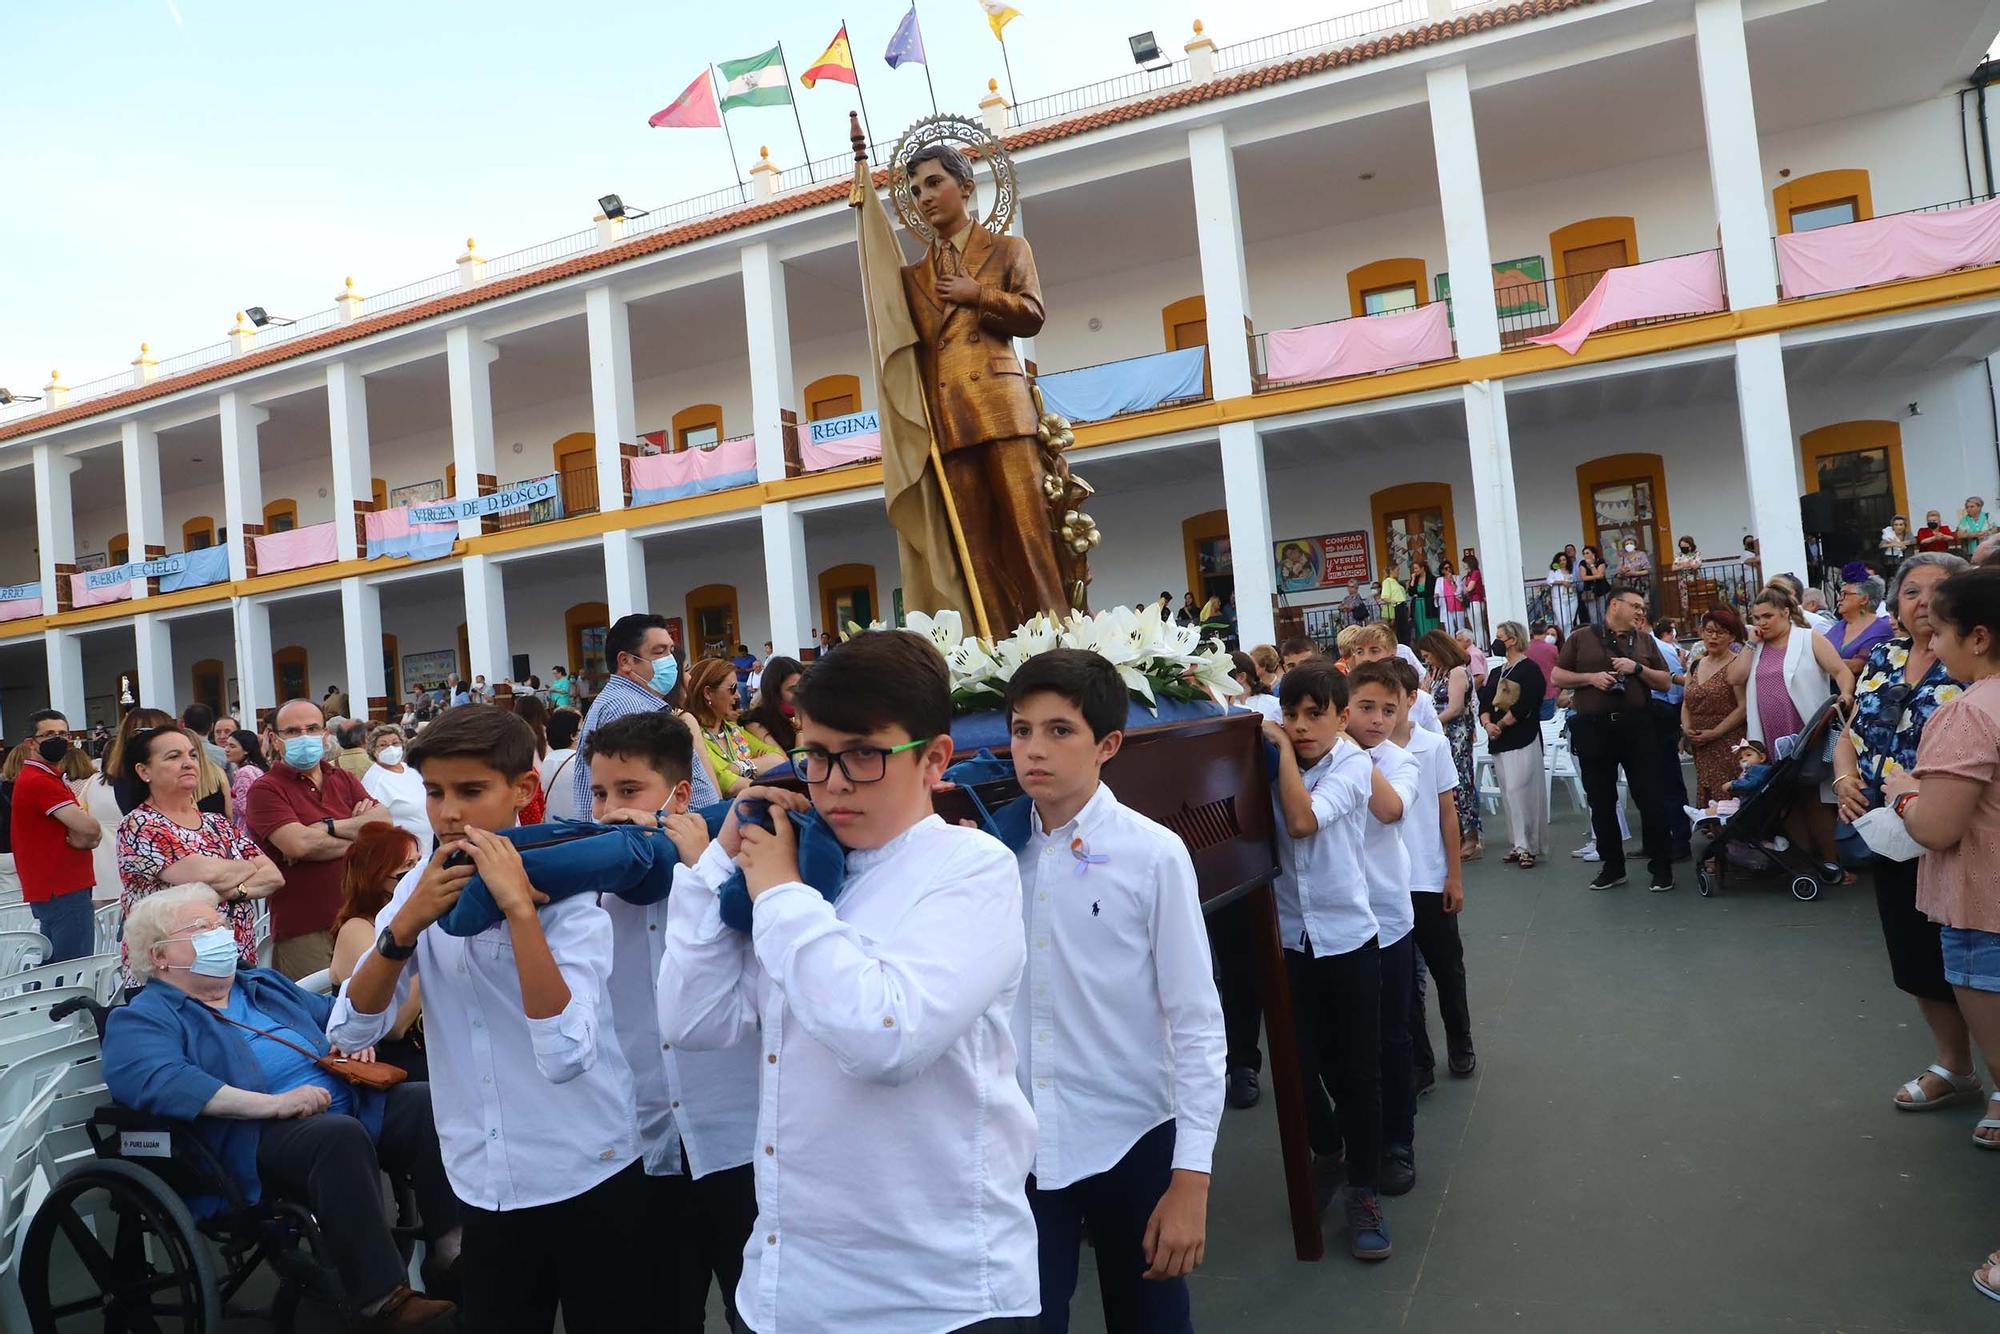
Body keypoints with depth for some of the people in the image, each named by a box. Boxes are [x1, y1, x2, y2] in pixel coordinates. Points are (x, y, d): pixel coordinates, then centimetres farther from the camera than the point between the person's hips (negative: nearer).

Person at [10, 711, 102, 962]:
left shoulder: (49, 778, 18)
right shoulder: (39, 781, -14)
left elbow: (92, 831, 14)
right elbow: (90, 827, -22)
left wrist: (87, 836, -7)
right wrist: (84, 837, -1)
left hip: (54, 891, 10)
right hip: (63, 893, -10)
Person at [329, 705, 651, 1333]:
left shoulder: (566, 891, -16)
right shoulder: (421, 887, 0)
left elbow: (566, 1057, -28)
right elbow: (351, 1030, -6)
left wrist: (518, 907, -32)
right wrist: (407, 923, -20)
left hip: (586, 1181, -4)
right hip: (484, 1188, 4)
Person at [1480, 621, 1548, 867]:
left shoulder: (1529, 669, -6)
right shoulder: (1495, 673, 18)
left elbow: (1524, 706, -16)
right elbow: (1484, 703, 11)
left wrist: (1500, 725, -11)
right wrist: (1487, 724, -8)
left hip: (1523, 739, -8)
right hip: (1499, 742, 8)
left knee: (1518, 791, -11)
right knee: (1508, 794, 9)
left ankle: (1527, 846, -7)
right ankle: (1518, 845, 15)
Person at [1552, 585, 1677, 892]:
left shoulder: (1644, 641, 12)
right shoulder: (1581, 638, 7)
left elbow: (1665, 683, 10)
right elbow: (1558, 677, 5)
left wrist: (1637, 668, -7)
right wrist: (1590, 677, -11)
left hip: (1637, 726, 1)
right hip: (1593, 728, -1)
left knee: (1650, 798, 0)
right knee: (1601, 801, 7)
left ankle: (1661, 866, 11)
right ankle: (1613, 865, 19)